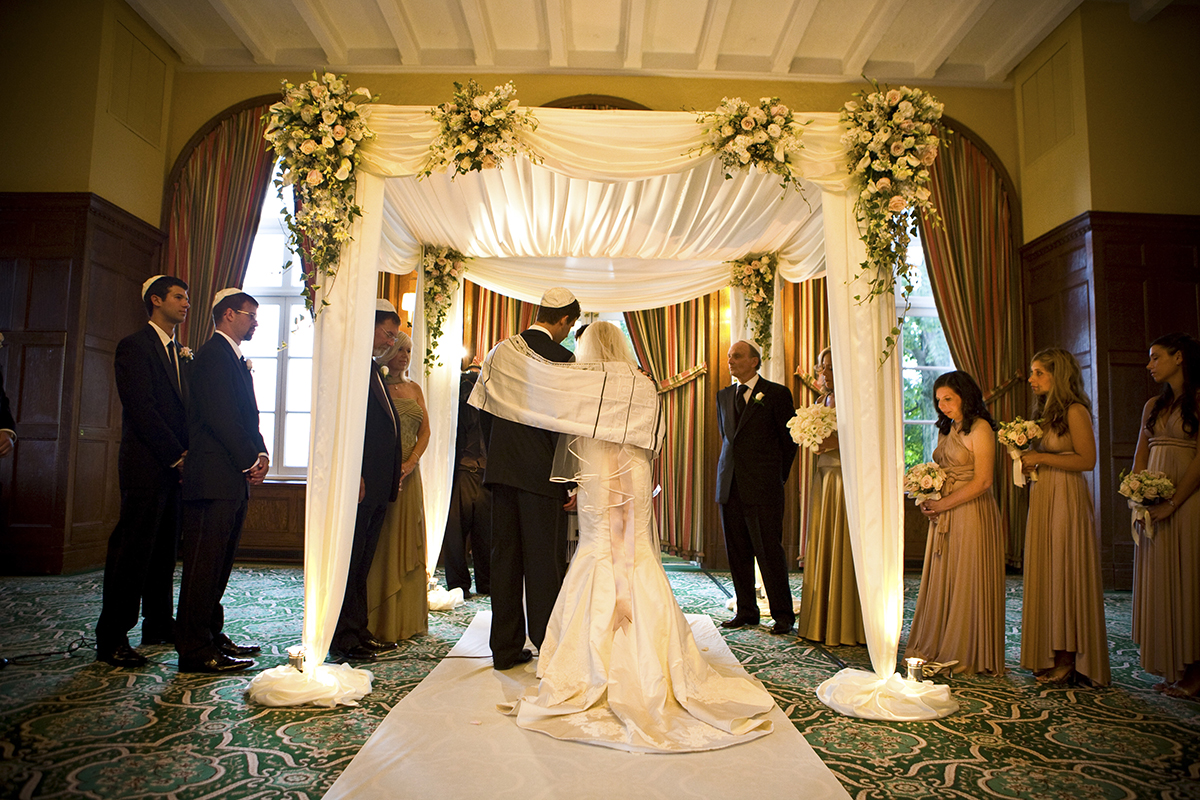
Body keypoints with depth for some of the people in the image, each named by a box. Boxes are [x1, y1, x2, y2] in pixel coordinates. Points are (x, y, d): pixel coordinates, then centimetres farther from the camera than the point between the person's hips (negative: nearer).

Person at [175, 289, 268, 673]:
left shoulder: (234, 359, 22)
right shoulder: (213, 355, -9)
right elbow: (219, 417, -18)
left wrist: (260, 454, 5)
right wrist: (251, 460, -14)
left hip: (234, 477, 10)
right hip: (215, 477, -10)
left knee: (219, 562, 15)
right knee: (204, 563, -5)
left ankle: (212, 636, 24)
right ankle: (195, 650, 1)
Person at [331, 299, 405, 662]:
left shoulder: (373, 370, 20)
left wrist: (393, 476, 15)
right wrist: (354, 476, -20)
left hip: (377, 485, 9)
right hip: (358, 483, -9)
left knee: (363, 563, 15)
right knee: (349, 561, -1)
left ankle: (359, 632, 24)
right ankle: (343, 639, 9)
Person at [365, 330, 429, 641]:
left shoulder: (414, 389, 15)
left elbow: (425, 432, 9)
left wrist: (410, 464, -7)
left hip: (408, 473, 6)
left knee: (407, 543, 9)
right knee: (378, 544, -3)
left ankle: (406, 619, 19)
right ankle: (377, 621, 5)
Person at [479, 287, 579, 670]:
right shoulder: (560, 357, -10)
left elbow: (485, 412, 12)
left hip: (502, 469, 6)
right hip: (542, 472, -6)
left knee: (506, 558, 11)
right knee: (545, 561, 2)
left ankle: (506, 648, 19)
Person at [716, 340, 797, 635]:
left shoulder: (777, 393, -3)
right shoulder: (724, 396, 14)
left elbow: (790, 439, 1)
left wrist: (778, 477, 4)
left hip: (763, 488, -5)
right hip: (730, 486, 5)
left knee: (769, 552, -1)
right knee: (737, 553, 10)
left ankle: (783, 615, 12)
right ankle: (746, 611, 21)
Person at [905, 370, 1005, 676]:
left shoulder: (980, 428, -9)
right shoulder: (946, 429, 14)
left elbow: (982, 481, -14)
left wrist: (942, 504, -13)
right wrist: (927, 498, 0)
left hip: (972, 514, -7)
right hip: (943, 516, 7)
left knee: (968, 582, 2)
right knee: (942, 581, 9)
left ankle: (967, 654, 15)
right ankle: (941, 650, 19)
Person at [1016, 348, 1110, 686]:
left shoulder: (1075, 411, -8)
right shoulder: (1044, 412, 16)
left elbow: (1087, 459, -15)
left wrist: (1041, 458, -13)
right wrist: (1027, 461, 3)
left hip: (1067, 501, -8)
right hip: (1041, 499, 8)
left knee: (1066, 575, -3)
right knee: (1045, 576, 8)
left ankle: (1068, 661, 6)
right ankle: (1050, 657, 15)